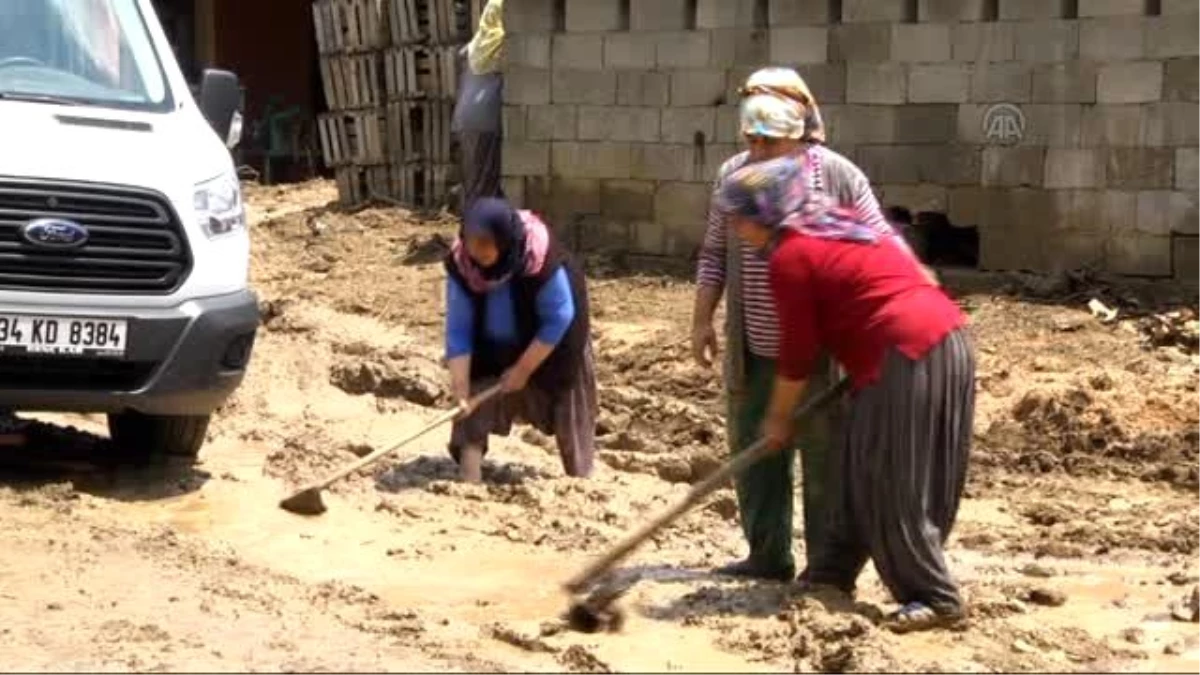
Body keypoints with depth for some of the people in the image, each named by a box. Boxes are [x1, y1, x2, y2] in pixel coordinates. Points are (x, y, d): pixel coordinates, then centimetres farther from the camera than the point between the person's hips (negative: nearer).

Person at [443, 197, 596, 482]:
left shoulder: (540, 258, -38)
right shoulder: (460, 263, -29)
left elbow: (558, 319, -27)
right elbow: (458, 328, -23)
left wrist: (523, 369, -23)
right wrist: (460, 386, -28)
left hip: (552, 344, -2)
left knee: (566, 405, 10)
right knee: (476, 403, -9)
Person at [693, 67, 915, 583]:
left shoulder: (839, 177, -10)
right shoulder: (732, 176, 3)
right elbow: (714, 254, 11)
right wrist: (702, 320, 8)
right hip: (753, 351, 5)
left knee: (825, 455, 2)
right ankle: (769, 555, 22)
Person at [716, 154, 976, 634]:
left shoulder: (789, 256, -7)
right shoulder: (833, 225, 20)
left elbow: (798, 352, -3)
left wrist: (778, 419, 10)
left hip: (908, 354, -10)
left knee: (893, 484, -3)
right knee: (862, 470, 16)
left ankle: (936, 598, 1)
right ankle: (831, 575, 24)